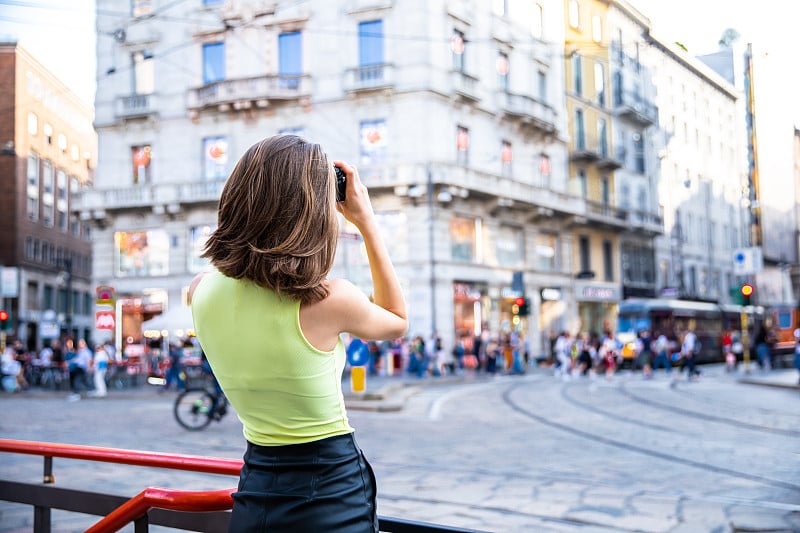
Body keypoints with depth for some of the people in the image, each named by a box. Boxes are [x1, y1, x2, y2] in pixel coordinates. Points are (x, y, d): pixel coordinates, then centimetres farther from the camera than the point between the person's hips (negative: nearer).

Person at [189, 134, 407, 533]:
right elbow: (397, 322, 1)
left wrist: (270, 204, 12)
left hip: (255, 489, 4)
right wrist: (367, 223, 1)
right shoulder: (328, 300, -22)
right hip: (332, 491, -4)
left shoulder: (202, 292, -8)